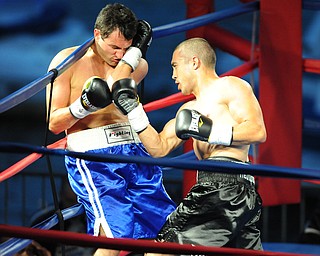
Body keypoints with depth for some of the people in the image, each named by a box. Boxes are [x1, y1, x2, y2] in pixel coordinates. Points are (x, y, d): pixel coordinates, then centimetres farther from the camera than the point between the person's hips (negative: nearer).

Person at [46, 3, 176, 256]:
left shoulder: (137, 65, 13)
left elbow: (114, 88, -10)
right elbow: (54, 123, 0)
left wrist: (135, 51, -7)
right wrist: (84, 106, -17)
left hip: (134, 151, 5)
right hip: (92, 155, -5)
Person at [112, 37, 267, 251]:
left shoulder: (230, 87, 3)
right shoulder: (190, 109, 29)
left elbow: (258, 131, -10)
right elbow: (159, 148, 22)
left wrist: (209, 132, -14)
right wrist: (134, 110, 17)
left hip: (227, 187, -9)